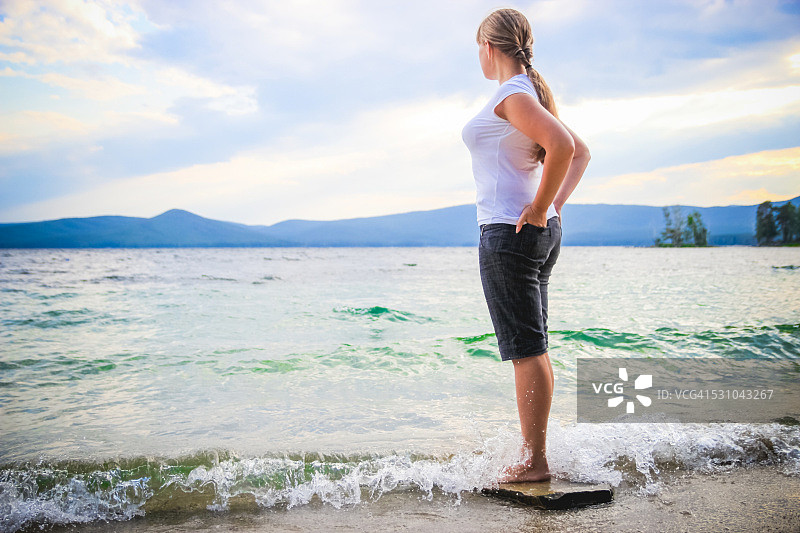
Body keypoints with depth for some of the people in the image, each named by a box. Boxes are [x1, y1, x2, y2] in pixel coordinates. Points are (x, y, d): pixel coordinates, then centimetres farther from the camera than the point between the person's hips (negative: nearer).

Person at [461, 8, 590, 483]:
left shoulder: (511, 96, -12)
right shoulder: (532, 94, 17)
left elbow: (562, 146, -28)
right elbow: (580, 152, 22)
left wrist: (539, 207, -18)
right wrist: (557, 204, 12)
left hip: (509, 231, -10)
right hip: (540, 232, 10)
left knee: (526, 350, -5)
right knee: (534, 349, 13)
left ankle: (534, 462, 4)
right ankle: (535, 454, 23)